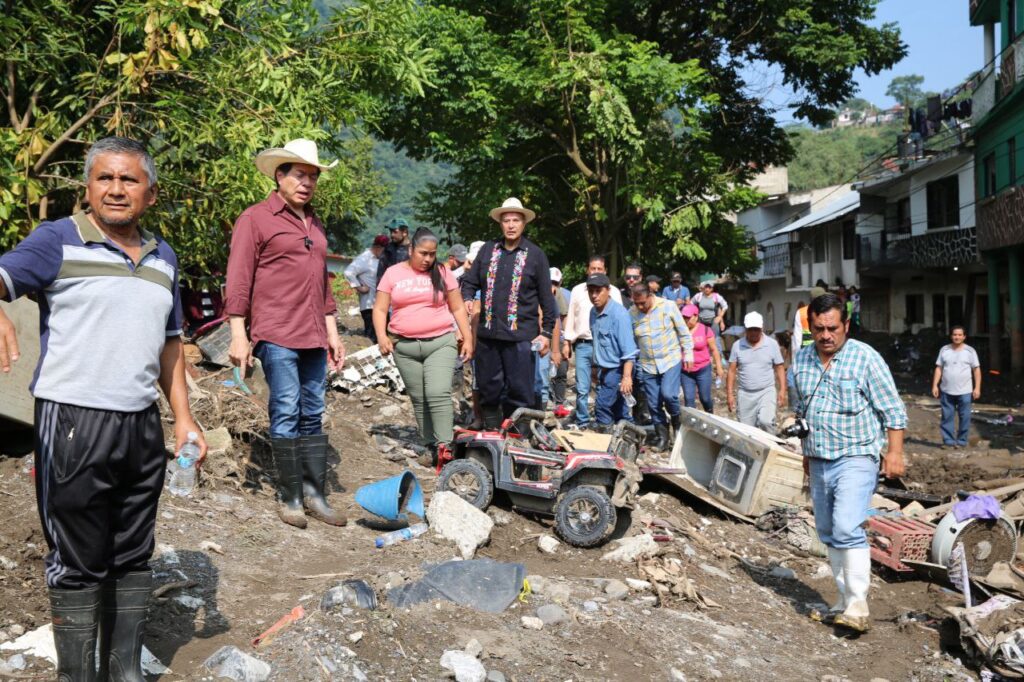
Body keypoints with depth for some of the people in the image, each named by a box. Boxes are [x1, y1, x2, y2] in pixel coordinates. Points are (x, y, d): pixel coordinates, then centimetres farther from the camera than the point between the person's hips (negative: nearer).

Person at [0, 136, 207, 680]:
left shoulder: (163, 257, 15)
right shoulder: (58, 240, -1)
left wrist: (183, 417, 12)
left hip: (142, 426, 5)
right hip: (73, 425, -5)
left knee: (133, 559, 13)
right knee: (77, 564, 4)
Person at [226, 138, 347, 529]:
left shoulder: (315, 225, 20)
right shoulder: (255, 219, -1)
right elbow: (238, 280, -6)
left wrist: (332, 333, 20)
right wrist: (238, 335, -12)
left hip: (314, 338, 7)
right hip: (276, 336, -6)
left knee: (313, 417, 7)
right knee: (286, 415, -6)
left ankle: (315, 495, 13)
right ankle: (290, 498, 4)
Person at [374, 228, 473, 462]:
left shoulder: (442, 272, 5)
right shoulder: (393, 273, 5)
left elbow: (458, 308, 9)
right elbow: (380, 309, 3)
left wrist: (468, 339, 3)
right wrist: (382, 336, -13)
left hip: (440, 343, -1)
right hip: (404, 346, 2)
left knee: (438, 394, -15)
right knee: (419, 399, 6)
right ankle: (432, 447, 14)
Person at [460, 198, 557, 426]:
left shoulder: (535, 255, 2)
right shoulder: (487, 249, 10)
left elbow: (546, 297, 3)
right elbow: (470, 281, 14)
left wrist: (547, 332, 1)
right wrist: (466, 302, -7)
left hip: (520, 335, -3)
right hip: (487, 331, 3)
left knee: (519, 390, -2)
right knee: (488, 386, 11)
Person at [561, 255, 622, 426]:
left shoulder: (613, 292, 5)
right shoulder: (577, 290, 10)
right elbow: (571, 317, 13)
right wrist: (566, 342, 9)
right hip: (583, 345, 1)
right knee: (582, 388, 0)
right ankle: (582, 423, 10)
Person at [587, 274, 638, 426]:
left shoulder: (618, 313, -20)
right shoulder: (594, 312, 5)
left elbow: (628, 348, -23)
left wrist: (627, 376, -28)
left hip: (617, 370, -8)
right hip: (604, 370, 8)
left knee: (603, 407, -9)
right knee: (618, 409, 13)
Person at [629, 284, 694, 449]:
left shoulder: (668, 306, -9)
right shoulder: (631, 313, -3)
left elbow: (683, 332, 0)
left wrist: (688, 354, 0)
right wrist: (635, 365, 9)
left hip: (671, 360, -3)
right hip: (647, 365, 3)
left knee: (668, 394, -20)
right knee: (654, 404, 4)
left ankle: (677, 422, 9)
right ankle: (662, 437, 20)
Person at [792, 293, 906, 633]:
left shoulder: (865, 357, -9)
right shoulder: (802, 360, 8)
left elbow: (893, 410, -6)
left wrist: (895, 452, -10)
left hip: (856, 458, -6)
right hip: (819, 462, 7)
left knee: (847, 529, -19)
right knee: (828, 533, 12)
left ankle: (857, 609, -14)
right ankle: (845, 597, 24)